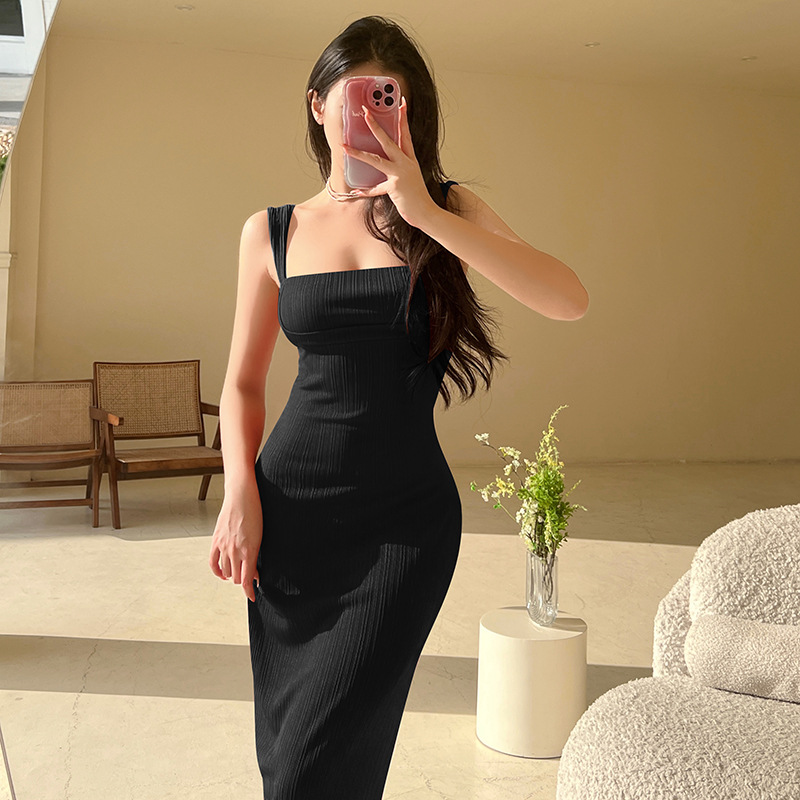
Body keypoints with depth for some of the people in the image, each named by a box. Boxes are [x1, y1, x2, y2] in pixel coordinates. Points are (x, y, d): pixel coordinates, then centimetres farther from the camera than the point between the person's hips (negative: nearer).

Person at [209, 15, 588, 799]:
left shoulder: (446, 210, 1)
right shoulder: (271, 232, 5)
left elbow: (568, 299, -15)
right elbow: (243, 383, 11)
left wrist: (427, 214, -21)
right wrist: (240, 495, -4)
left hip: (406, 519, -2)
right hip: (291, 508, 2)